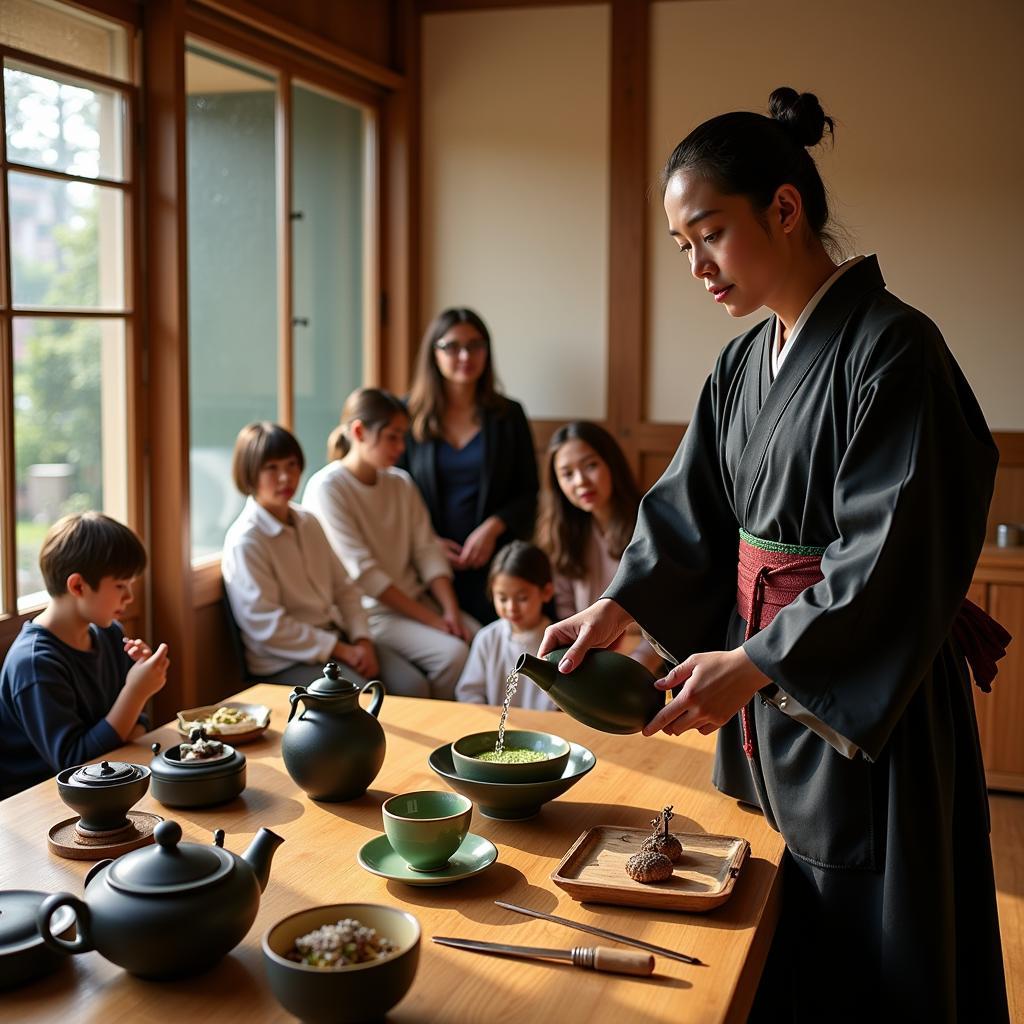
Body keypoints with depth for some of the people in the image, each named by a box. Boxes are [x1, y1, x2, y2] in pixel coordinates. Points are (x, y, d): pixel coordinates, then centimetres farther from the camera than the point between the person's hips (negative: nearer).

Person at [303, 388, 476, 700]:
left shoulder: (402, 483, 11)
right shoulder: (326, 488, -10)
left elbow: (428, 550, 6)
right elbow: (363, 572, -16)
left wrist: (451, 610, -10)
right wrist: (432, 620, -17)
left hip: (417, 599, 6)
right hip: (368, 611, -6)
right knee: (453, 653, -24)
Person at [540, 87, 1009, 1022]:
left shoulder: (892, 349, -17)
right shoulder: (744, 364, 7)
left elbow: (893, 561, -22)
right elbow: (691, 509, 9)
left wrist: (755, 662, -23)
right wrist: (620, 608, -4)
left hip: (865, 706, -7)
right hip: (763, 684, 7)